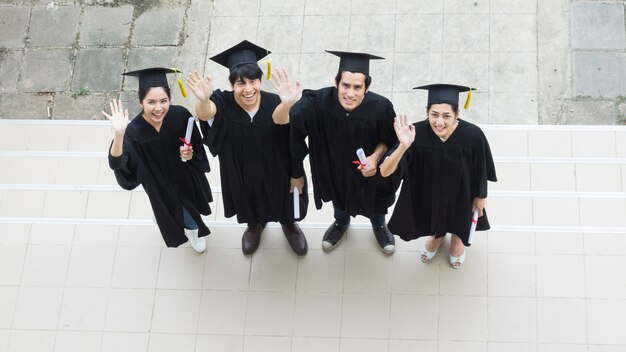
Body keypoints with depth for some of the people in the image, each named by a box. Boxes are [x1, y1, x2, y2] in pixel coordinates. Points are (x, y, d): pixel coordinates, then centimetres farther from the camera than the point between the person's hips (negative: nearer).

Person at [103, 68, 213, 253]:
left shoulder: (180, 115, -30)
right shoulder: (134, 132, -37)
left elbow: (196, 143, -11)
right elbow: (117, 163, -50)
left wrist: (191, 153, -31)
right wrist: (118, 134, -64)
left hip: (188, 174, 3)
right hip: (162, 183, -3)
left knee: (192, 201, 34)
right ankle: (192, 230, 62)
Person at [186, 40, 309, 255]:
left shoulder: (272, 102, -30)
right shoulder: (224, 104, -28)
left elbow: (279, 117, -53)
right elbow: (205, 113, -50)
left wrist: (288, 104, -79)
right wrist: (202, 100, -76)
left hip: (276, 171, -1)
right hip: (242, 175, 1)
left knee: (284, 204, 27)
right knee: (250, 207, 30)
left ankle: (288, 224, 62)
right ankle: (254, 225, 66)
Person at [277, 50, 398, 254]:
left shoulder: (380, 107, -38)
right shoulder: (320, 102, -39)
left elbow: (389, 139, -20)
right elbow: (280, 120, -32)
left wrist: (375, 157, -32)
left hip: (370, 165, 0)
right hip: (335, 166, 1)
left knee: (375, 194, 30)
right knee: (339, 192, 33)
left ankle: (378, 224, 67)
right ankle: (341, 222, 69)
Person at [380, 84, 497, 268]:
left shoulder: (472, 135, -36)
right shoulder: (417, 133, -35)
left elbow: (481, 170, -15)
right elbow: (385, 172, -39)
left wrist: (480, 197, 0)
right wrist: (403, 146, -56)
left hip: (461, 192, 0)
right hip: (429, 192, 0)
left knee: (459, 220, 30)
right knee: (434, 215, 31)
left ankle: (457, 237, 66)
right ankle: (437, 235, 67)